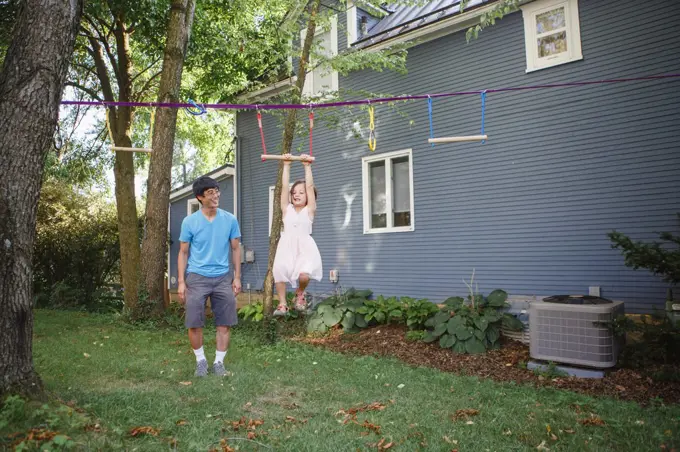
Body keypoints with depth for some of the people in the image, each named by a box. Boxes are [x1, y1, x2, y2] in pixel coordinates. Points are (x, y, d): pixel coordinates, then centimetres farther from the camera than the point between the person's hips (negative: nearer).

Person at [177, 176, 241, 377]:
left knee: (224, 323, 4)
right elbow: (183, 253, 1)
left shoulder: (230, 219, -1)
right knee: (194, 323, 1)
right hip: (197, 277, -1)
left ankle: (219, 361, 19)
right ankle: (201, 360, 22)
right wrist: (181, 282, -5)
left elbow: (235, 249, 6)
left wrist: (237, 277, 2)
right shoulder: (189, 221, -5)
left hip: (223, 277, 2)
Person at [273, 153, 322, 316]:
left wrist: (307, 166, -2)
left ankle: (300, 294, 11)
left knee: (304, 275, -22)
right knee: (279, 272, -11)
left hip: (304, 246, -3)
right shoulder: (287, 209, 11)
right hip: (286, 246, 3)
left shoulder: (309, 210, 5)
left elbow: (310, 187, -1)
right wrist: (286, 166, 3)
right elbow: (284, 186, 6)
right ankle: (282, 305, 6)